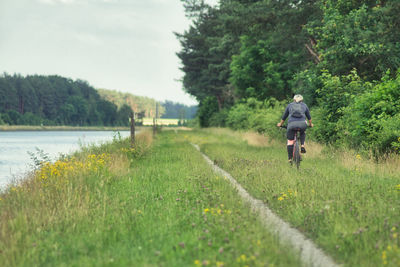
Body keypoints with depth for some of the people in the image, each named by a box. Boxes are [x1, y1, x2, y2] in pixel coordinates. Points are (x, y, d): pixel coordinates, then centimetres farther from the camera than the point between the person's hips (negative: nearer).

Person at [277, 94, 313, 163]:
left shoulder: (290, 105, 24)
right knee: (303, 133, 34)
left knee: (290, 141, 11)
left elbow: (284, 117, 33)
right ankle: (302, 146, 15)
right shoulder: (304, 105, 25)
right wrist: (310, 124, 55)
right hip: (302, 124, 1)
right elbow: (309, 117, 37)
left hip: (291, 124, -1)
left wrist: (280, 124, 50)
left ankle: (290, 158, 10)